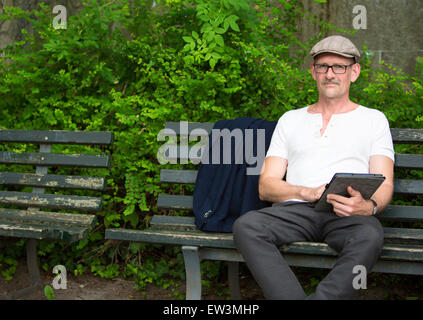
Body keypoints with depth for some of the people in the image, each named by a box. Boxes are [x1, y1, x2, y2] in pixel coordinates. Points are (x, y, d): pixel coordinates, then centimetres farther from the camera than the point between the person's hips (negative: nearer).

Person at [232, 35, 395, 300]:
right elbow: (266, 187, 15)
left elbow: (384, 184, 8)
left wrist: (368, 206, -18)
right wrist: (307, 193, -7)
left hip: (347, 217, -2)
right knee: (246, 226, -31)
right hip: (296, 209, 2)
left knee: (370, 235, -38)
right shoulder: (291, 120, 25)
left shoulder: (373, 119, 20)